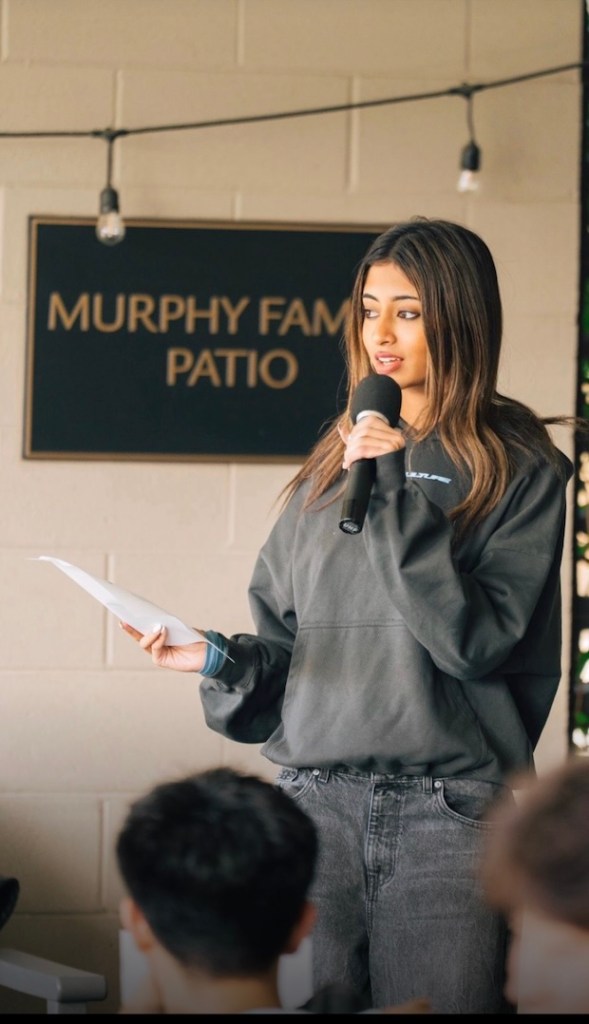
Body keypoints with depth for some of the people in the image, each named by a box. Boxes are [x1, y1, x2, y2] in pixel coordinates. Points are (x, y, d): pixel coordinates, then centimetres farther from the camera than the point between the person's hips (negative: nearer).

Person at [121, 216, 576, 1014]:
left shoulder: (520, 467, 0)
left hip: (450, 807, -4)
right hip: (318, 800, 4)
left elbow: (476, 640, -12)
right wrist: (221, 659, -5)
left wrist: (399, 494, -14)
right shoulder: (337, 458, 14)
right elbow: (285, 637, 16)